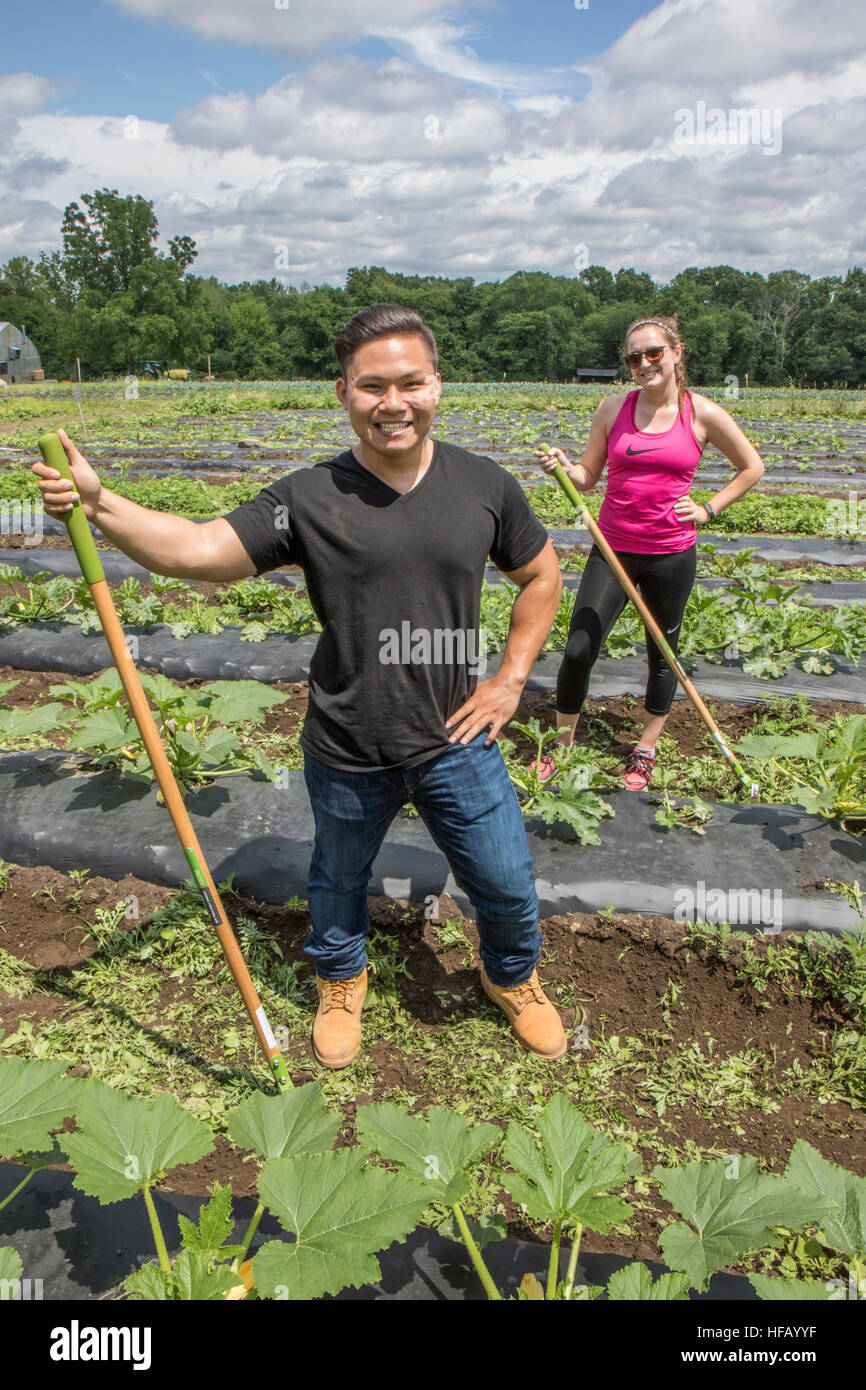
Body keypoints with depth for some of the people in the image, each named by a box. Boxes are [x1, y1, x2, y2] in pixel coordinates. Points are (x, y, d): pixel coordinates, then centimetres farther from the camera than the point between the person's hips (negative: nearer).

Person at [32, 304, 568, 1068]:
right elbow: (198, 549, -19)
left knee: (507, 884, 12)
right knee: (338, 882, 22)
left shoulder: (484, 485, -5)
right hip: (346, 753, 0)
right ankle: (341, 982, 55)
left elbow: (542, 574, 8)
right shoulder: (308, 499, -11)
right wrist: (100, 504, -34)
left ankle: (514, 978, 47)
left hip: (455, 741, 1)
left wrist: (512, 677, 2)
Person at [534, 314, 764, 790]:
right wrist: (562, 467, -15)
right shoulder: (612, 408, 1)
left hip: (672, 553, -1)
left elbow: (751, 468, 10)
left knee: (663, 654, 12)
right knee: (577, 650, -6)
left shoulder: (703, 413, -3)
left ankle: (646, 749, 31)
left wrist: (709, 510, 1)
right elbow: (588, 477, 5)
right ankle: (563, 740, 18)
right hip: (612, 549, 1)